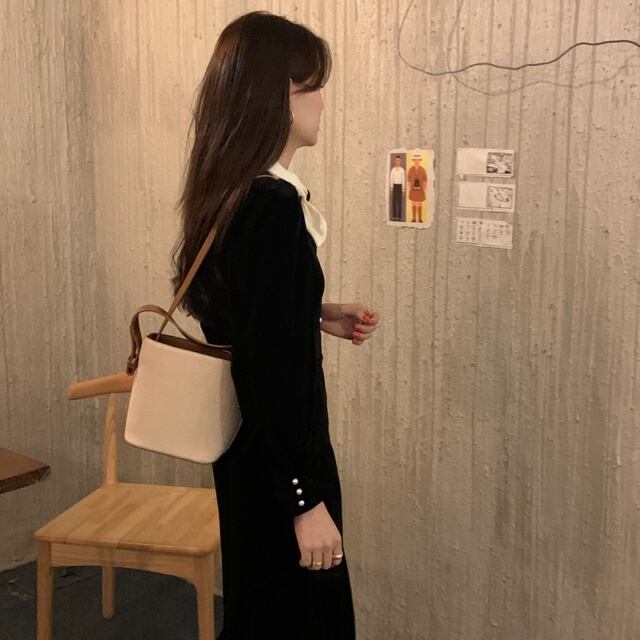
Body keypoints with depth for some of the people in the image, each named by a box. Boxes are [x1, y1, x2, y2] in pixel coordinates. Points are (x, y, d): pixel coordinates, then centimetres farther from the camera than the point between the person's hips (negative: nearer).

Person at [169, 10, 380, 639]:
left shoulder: (229, 193, 4)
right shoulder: (274, 206, -24)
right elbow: (272, 369, -26)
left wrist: (318, 315, 10)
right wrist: (307, 499, -21)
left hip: (250, 445, 9)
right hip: (276, 456, -9)